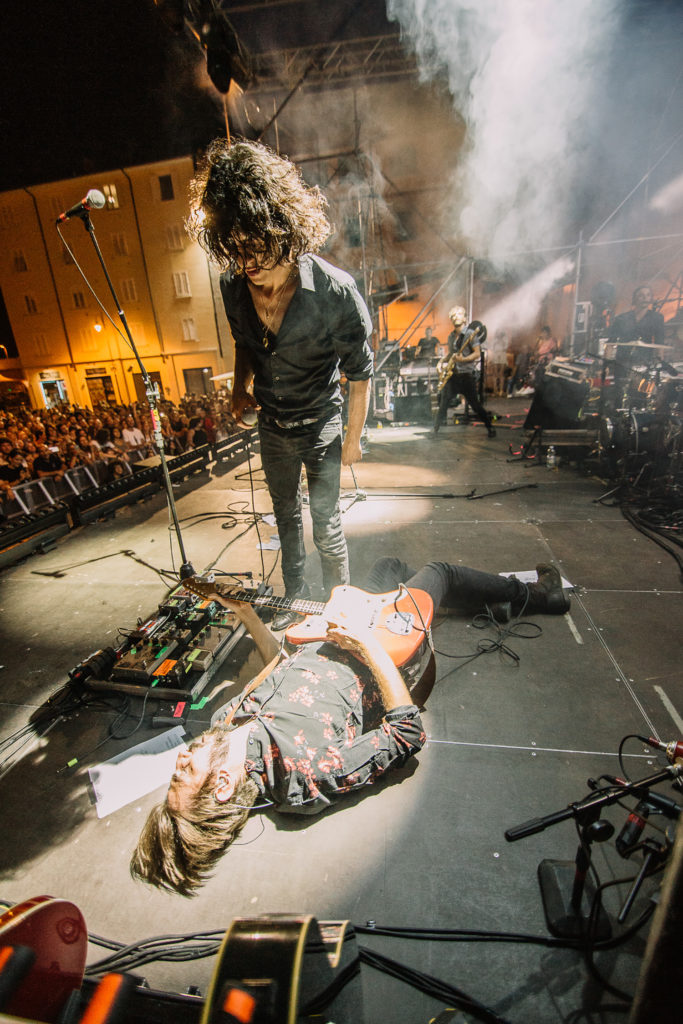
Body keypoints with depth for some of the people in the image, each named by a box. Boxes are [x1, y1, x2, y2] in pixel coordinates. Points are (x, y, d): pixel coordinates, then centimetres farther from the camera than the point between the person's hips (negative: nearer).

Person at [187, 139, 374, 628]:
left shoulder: (335, 291, -25)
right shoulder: (233, 285, -10)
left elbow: (360, 372, -15)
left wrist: (353, 438, -9)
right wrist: (242, 386, -2)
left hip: (320, 427, -5)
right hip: (272, 427, 5)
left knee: (326, 522, 5)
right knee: (285, 513, 19)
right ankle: (295, 594, 43)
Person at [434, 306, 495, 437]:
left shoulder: (471, 334, -5)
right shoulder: (451, 336, 14)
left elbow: (477, 353, -11)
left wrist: (463, 359, -25)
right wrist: (443, 363, 8)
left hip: (467, 375, -5)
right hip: (451, 375, 6)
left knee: (475, 404, -4)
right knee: (443, 404, 3)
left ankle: (490, 427, 11)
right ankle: (435, 430, 12)